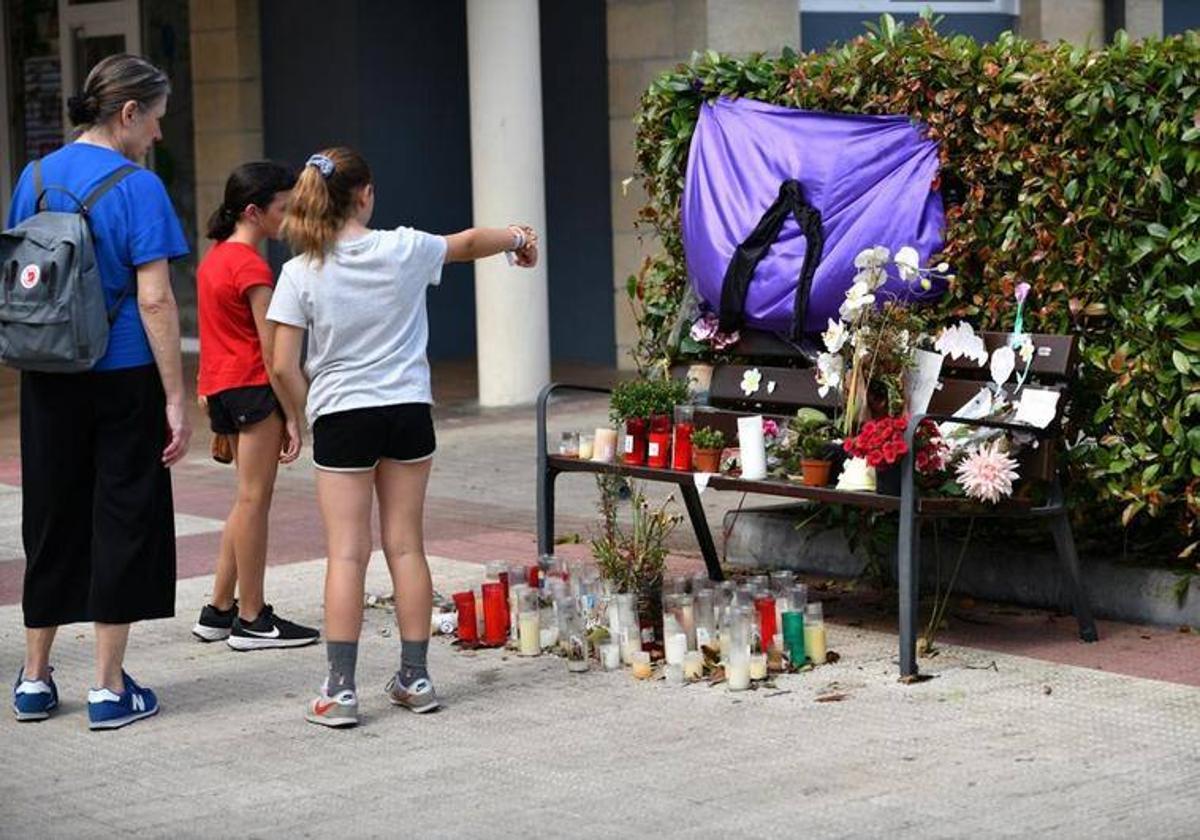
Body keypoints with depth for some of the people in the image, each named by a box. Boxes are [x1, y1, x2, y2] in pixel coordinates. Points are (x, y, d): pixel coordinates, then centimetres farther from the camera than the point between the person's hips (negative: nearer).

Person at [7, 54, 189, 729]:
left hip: (49, 382, 5)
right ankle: (110, 690, 6)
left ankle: (36, 679, 21)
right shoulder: (137, 187, -12)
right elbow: (154, 300, -16)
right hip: (124, 380, -5)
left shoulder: (35, 178, 6)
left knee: (51, 522, 14)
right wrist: (176, 401, -14)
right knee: (122, 522, 3)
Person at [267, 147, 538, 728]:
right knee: (405, 546, 10)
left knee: (347, 553, 0)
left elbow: (284, 367, -8)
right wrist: (518, 238, 36)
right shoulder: (403, 250, -5)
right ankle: (414, 676, 16)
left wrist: (306, 410, 10)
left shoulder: (301, 273, -8)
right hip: (408, 412, 2)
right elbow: (471, 243, 16)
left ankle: (340, 689, -3)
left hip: (340, 418, -1)